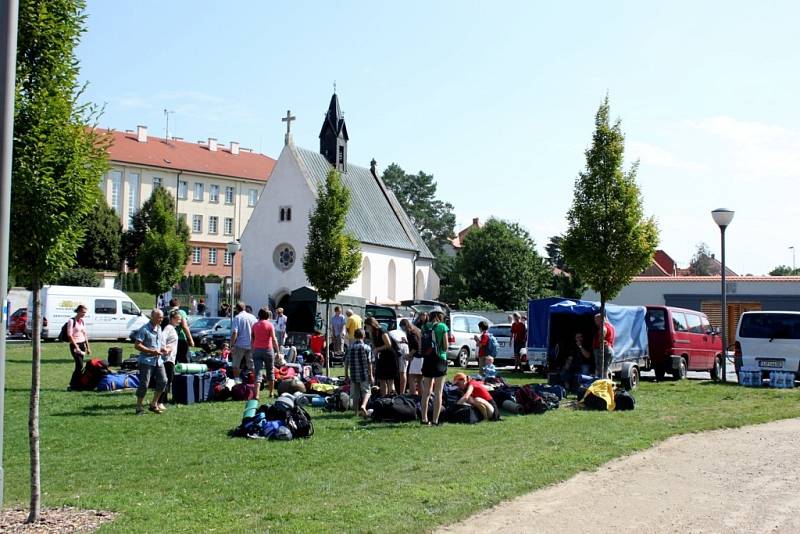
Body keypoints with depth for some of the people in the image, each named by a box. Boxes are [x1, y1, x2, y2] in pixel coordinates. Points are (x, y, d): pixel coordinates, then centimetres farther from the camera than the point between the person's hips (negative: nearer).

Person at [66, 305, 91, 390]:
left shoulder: (82, 321, 13)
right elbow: (70, 335, -13)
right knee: (80, 365, -14)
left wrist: (88, 347, 17)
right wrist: (76, 347, -18)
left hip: (82, 344, 7)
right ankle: (73, 385, -6)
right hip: (75, 345, -7)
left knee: (79, 366, 4)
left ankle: (73, 384, 11)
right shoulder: (71, 321, -8)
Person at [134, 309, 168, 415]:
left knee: (163, 381, 2)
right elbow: (137, 345, -16)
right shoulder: (144, 329, -12)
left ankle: (153, 404, 15)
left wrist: (162, 349, 5)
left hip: (158, 360, 7)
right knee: (144, 384, -5)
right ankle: (139, 407, 7)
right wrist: (152, 351, -21)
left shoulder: (159, 328, 12)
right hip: (146, 360, -7)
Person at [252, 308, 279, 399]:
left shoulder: (255, 325, 6)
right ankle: (271, 392, 22)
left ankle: (256, 394, -15)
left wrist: (252, 351, 17)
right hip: (268, 350, -2)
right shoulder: (269, 325, -5)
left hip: (257, 350, 2)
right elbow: (274, 339, -9)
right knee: (270, 371, 14)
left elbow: (252, 340, 9)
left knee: (257, 372, -3)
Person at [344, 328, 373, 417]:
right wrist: (371, 375, -1)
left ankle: (356, 411, 14)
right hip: (364, 374, -3)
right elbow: (369, 363, -6)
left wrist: (346, 374, 17)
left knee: (355, 394, 11)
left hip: (353, 375, 3)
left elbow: (346, 362, 7)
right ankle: (363, 406, -22)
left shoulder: (349, 347, 4)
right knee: (366, 391, 3)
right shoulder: (365, 347, -5)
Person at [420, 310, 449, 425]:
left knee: (426, 392, 14)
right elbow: (445, 346, -8)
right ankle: (435, 420, -3)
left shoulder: (425, 327, 7)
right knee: (438, 392, 0)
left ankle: (424, 419, 14)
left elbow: (420, 347, 4)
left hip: (427, 360, 4)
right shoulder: (442, 326, -5)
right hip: (439, 359, -4)